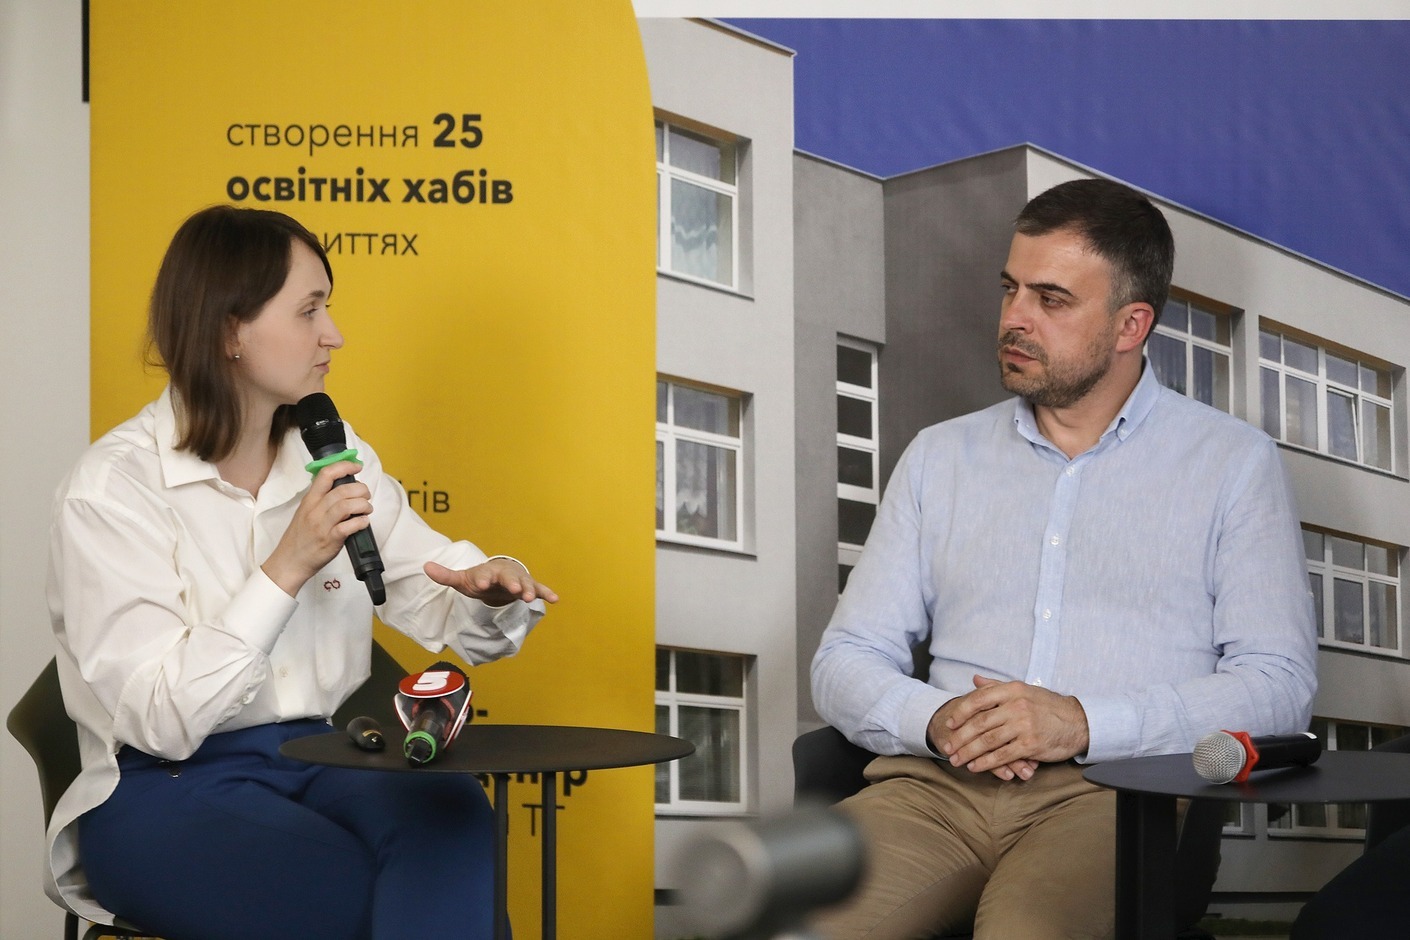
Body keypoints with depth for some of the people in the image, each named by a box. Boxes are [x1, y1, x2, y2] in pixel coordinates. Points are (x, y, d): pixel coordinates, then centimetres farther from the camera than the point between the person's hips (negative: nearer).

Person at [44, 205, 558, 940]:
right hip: (163, 794, -5)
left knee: (452, 814, -28)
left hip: (317, 765, 5)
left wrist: (493, 591, -14)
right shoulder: (110, 489, -10)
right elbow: (161, 723, -18)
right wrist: (286, 570, -22)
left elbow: (452, 615, 10)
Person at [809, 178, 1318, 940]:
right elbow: (845, 662, 17)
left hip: (1117, 789, -3)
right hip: (939, 784, 3)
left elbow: (1278, 687, 1)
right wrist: (935, 721, -7)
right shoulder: (940, 457, 20)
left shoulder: (1233, 463, 11)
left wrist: (1085, 723, -13)